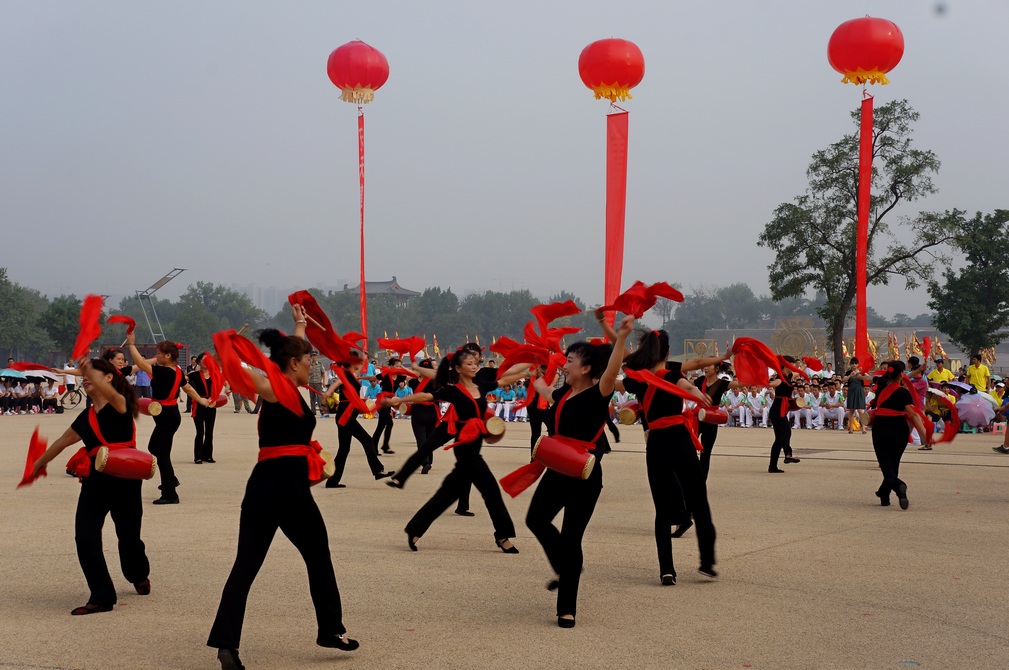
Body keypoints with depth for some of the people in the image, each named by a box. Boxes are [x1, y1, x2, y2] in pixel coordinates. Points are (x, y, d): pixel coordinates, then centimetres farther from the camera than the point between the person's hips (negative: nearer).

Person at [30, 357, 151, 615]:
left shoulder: (121, 404, -6)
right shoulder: (86, 417, 13)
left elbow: (112, 394, -31)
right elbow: (63, 441, 27)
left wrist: (90, 371, -48)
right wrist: (39, 463, 38)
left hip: (124, 479, -5)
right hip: (95, 480, 5)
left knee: (128, 536, 10)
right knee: (85, 537, -10)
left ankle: (139, 576, 40)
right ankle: (102, 597, -4)